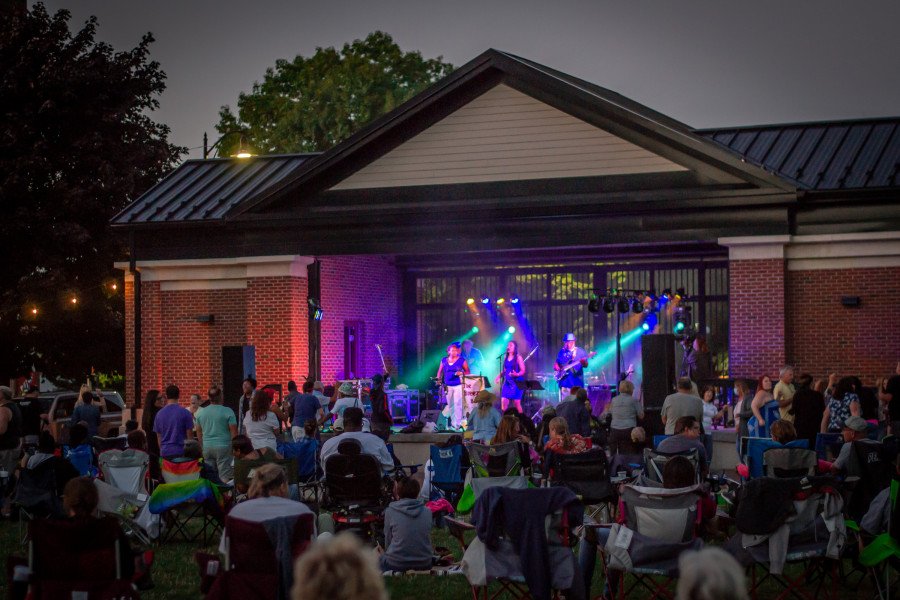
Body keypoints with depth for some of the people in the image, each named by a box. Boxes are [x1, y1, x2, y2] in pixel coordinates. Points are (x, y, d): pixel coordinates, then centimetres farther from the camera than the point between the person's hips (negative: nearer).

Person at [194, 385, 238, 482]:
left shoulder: (200, 412, 7)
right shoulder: (228, 412, -8)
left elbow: (199, 432, 15)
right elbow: (233, 432, -9)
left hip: (207, 447, 5)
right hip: (223, 446, -4)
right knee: (224, 476, -4)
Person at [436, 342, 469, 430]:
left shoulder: (461, 360, 0)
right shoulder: (444, 360, 10)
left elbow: (467, 371, 2)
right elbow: (440, 371, 15)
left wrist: (461, 373, -16)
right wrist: (438, 380, 1)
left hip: (458, 385, -4)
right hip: (448, 386, 4)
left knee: (458, 404, -13)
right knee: (450, 405, 9)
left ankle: (458, 423, -12)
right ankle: (453, 423, 19)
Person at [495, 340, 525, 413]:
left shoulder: (518, 357, -5)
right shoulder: (506, 357, 13)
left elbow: (523, 371, -8)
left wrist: (517, 374, -27)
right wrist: (499, 376, 4)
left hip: (516, 382, -6)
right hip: (507, 382, 6)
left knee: (517, 403, -6)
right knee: (503, 402, -2)